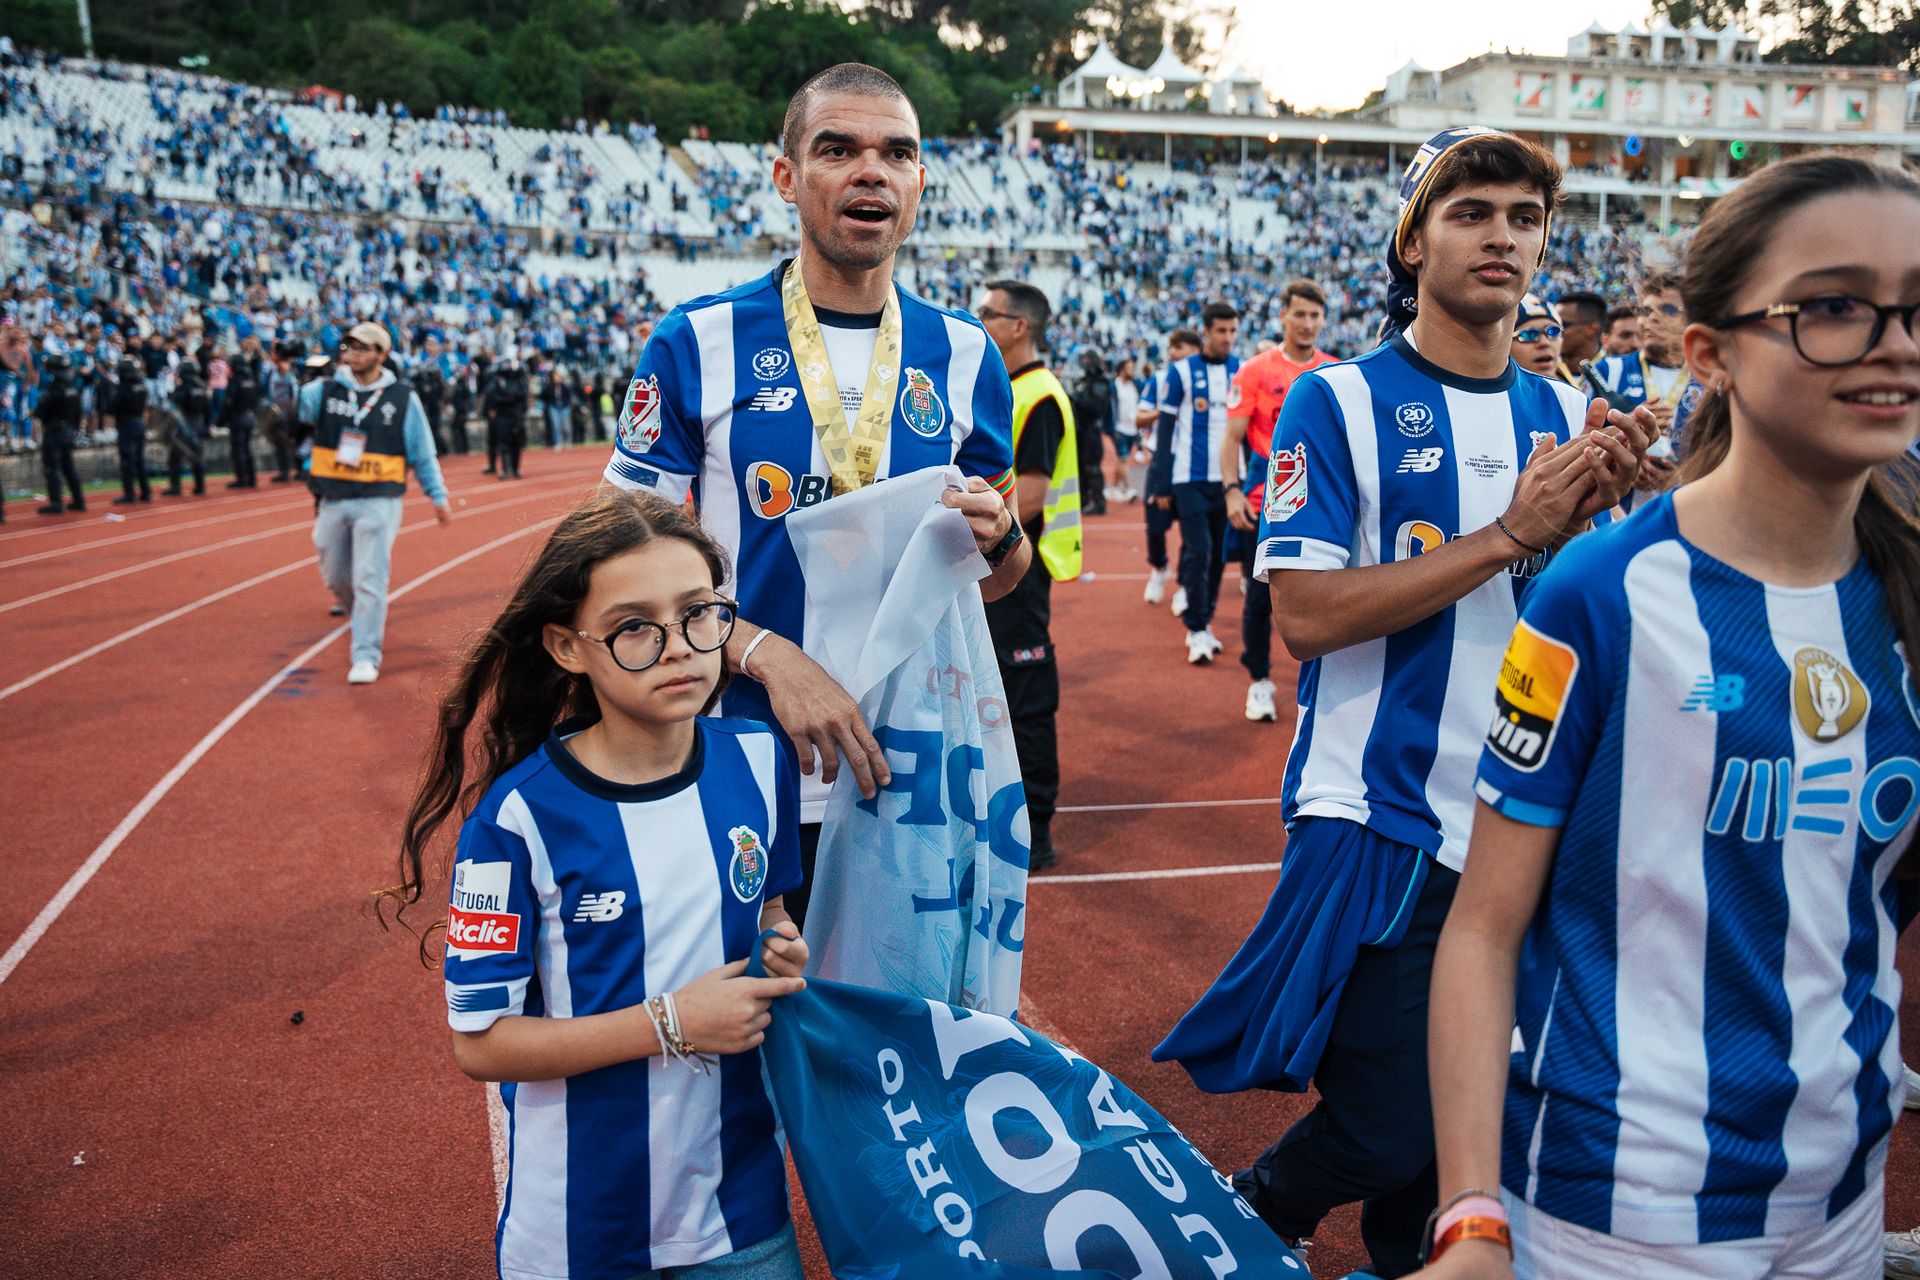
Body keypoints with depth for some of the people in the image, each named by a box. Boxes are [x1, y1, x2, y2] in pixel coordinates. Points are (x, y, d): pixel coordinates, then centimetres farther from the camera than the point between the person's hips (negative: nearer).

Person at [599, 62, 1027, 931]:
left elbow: (997, 580, 11)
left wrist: (999, 535, -12)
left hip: (911, 769, 3)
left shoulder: (964, 355, 3)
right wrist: (767, 654, -21)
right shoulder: (696, 344, -5)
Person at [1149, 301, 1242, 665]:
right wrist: (1162, 485, -3)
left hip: (1229, 479, 3)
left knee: (1218, 554, 8)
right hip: (1190, 480, -3)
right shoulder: (1181, 372, -1)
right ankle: (1197, 631, -1)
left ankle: (1203, 622, 22)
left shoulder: (1245, 372, 7)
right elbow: (1166, 429, 0)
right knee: (1198, 551, -9)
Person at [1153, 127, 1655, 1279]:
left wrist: (1591, 522, -10)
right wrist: (1509, 536, -18)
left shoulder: (1564, 413, 8)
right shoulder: (1341, 402, -7)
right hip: (1379, 823, -5)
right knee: (1396, 1133, -2)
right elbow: (1307, 613, -16)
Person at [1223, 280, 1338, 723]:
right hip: (1264, 503, -1)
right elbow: (1233, 437, -1)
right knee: (1259, 598, 4)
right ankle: (1259, 682, 19)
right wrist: (1232, 490, -13)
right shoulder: (1255, 371, 0)